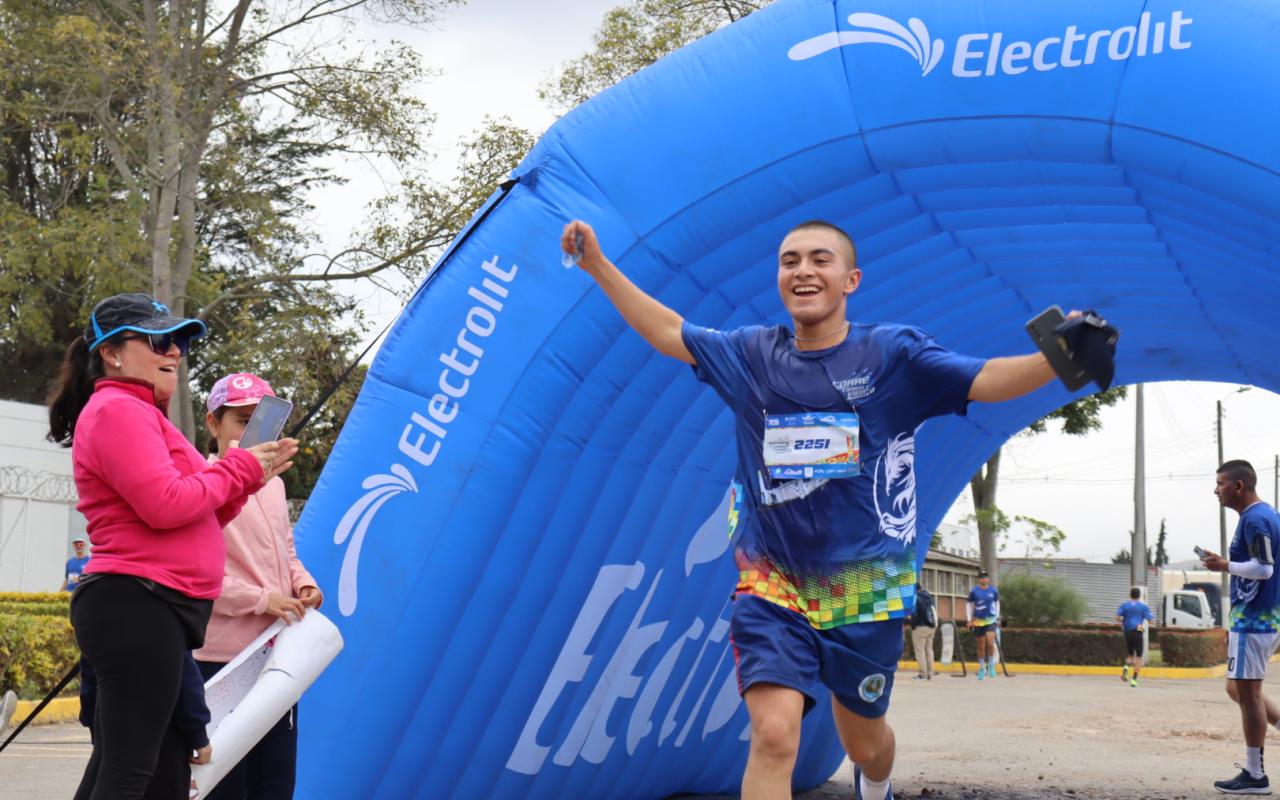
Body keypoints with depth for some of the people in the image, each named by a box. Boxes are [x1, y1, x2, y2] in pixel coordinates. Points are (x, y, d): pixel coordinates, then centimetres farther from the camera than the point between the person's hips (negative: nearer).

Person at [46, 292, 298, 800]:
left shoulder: (140, 415, 24)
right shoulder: (119, 410, -10)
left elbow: (194, 517, 23)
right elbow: (166, 506, -21)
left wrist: (248, 479, 8)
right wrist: (240, 468, -8)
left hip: (144, 610, 11)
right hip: (137, 608, -11)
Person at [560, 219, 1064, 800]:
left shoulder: (892, 354, -6)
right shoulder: (751, 355, 3)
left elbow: (984, 380, -16)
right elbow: (669, 333, 12)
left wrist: (1057, 358, -34)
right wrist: (598, 265, 10)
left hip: (865, 588, 0)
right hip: (771, 582, 1)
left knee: (862, 739, 17)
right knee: (773, 735, -18)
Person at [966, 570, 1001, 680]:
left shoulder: (994, 591, 2)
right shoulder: (974, 591, -1)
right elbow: (969, 605, 7)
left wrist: (997, 617, 15)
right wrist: (969, 620, 1)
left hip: (991, 620, 0)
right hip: (978, 621, 0)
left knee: (990, 643, -17)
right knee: (981, 646, 7)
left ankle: (991, 665, 2)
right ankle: (982, 668, 22)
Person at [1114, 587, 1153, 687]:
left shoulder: (1124, 605, 6)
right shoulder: (1143, 606, 0)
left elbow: (1117, 617, -5)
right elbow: (1150, 620, -4)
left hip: (1127, 633, 3)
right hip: (1138, 632, -3)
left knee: (1130, 655, 18)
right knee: (1138, 657, 4)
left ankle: (1127, 666, -14)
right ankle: (1134, 679, -5)